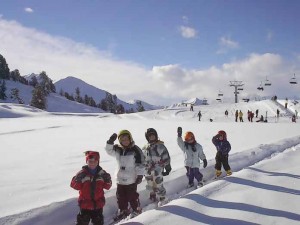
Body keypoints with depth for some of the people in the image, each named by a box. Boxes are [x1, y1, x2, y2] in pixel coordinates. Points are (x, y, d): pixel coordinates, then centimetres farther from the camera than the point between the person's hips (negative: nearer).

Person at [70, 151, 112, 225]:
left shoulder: (102, 173, -4)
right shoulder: (82, 173, -12)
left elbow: (107, 186, 0)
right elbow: (75, 186, -11)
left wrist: (107, 180, -19)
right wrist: (78, 180, -29)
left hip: (98, 203, 3)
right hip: (85, 203, -2)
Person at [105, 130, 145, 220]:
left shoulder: (135, 150, -12)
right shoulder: (118, 150, 4)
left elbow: (140, 164, -12)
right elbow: (109, 150, 3)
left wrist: (140, 176, -15)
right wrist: (110, 141, -14)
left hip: (131, 179, -6)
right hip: (120, 178, 6)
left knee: (132, 196, 4)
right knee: (120, 197, 14)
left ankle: (136, 210, 25)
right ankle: (123, 211, 32)